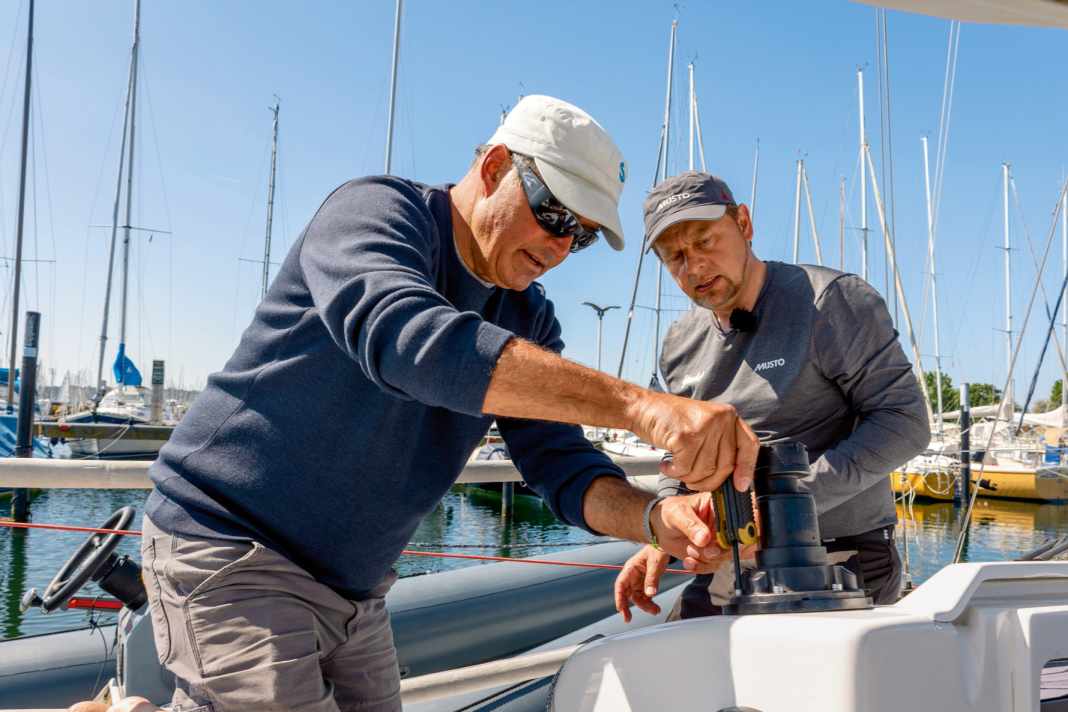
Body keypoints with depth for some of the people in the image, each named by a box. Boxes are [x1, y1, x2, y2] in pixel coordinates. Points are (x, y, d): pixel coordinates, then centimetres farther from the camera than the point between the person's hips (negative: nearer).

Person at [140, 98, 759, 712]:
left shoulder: (528, 322, 5)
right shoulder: (375, 210, -16)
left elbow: (563, 465, -2)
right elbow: (406, 339, -37)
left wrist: (655, 517, -24)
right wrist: (639, 405, -44)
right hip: (229, 550, -7)